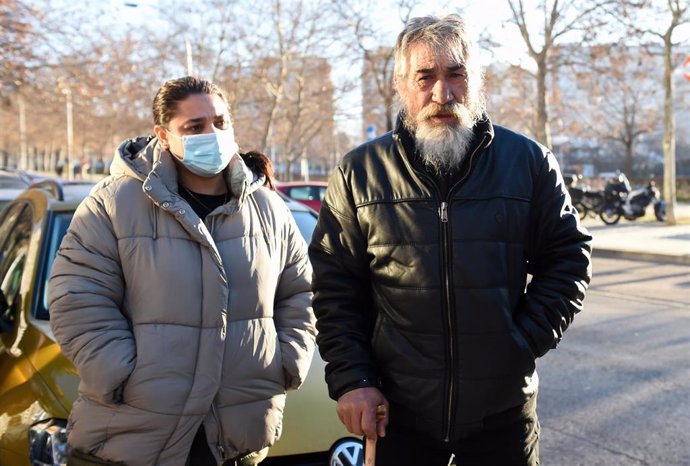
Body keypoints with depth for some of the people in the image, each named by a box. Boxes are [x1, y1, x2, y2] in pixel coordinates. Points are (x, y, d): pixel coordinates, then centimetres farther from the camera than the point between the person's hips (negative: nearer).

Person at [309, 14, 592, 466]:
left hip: (503, 410, 1)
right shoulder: (359, 174, -1)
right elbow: (334, 285, 1)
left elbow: (568, 258, 5)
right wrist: (350, 378, -6)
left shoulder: (529, 161, -1)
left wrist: (526, 342, -4)